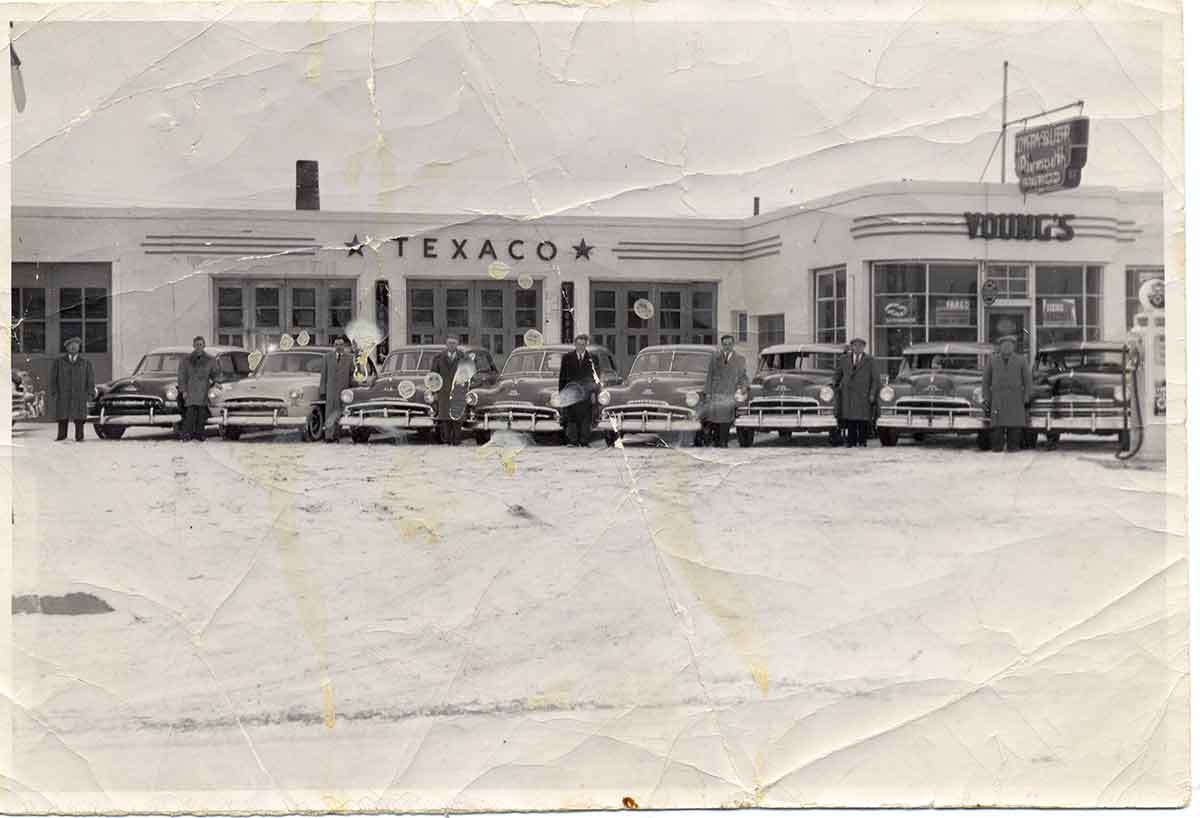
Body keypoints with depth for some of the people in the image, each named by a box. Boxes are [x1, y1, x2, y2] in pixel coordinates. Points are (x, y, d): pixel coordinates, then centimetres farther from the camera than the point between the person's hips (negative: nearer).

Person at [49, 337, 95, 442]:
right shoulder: (59, 361, 7)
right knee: (62, 415, 1)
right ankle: (62, 436, 9)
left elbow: (91, 378, 6)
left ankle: (79, 437, 1)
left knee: (79, 417, -3)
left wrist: (89, 393, -4)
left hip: (79, 394, 0)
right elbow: (53, 377, 5)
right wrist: (53, 392, -3)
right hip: (62, 394, 0)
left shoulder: (86, 362, 7)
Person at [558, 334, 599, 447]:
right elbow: (562, 376, 9)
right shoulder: (567, 357, 9)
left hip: (586, 393, 0)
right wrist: (561, 392, 3)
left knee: (586, 418, -3)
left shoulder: (591, 358, 6)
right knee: (571, 418, -2)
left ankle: (584, 441, 2)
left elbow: (595, 375, 6)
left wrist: (594, 392, -3)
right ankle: (573, 441, 1)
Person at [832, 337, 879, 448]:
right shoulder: (844, 359, 12)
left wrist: (872, 394, -3)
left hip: (863, 394, -2)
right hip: (848, 394, 2)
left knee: (862, 419, -6)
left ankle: (862, 441, -1)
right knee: (850, 419, -3)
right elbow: (837, 374, 23)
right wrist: (835, 388, 16)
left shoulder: (870, 360, 7)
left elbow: (875, 379, 5)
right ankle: (850, 441, -1)